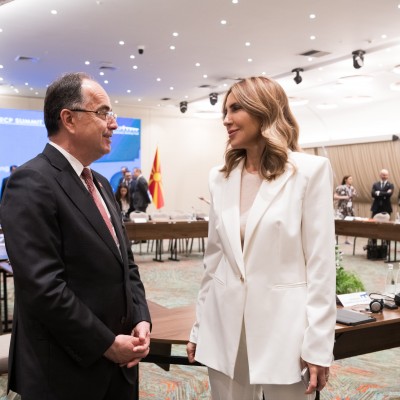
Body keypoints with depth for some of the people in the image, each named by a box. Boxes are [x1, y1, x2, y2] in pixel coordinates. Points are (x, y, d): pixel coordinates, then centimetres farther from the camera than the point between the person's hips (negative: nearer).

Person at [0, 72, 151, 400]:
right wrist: (107, 344, -15)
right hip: (66, 372, -7)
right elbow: (42, 286, -23)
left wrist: (141, 320, -1)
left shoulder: (100, 183, 11)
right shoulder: (31, 183, -17)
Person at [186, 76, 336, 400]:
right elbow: (214, 258, 10)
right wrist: (199, 326, 11)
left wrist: (318, 344, -10)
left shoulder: (310, 170, -6)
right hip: (225, 327, 4)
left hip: (283, 325, -4)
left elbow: (321, 262, -8)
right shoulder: (221, 178, 7)